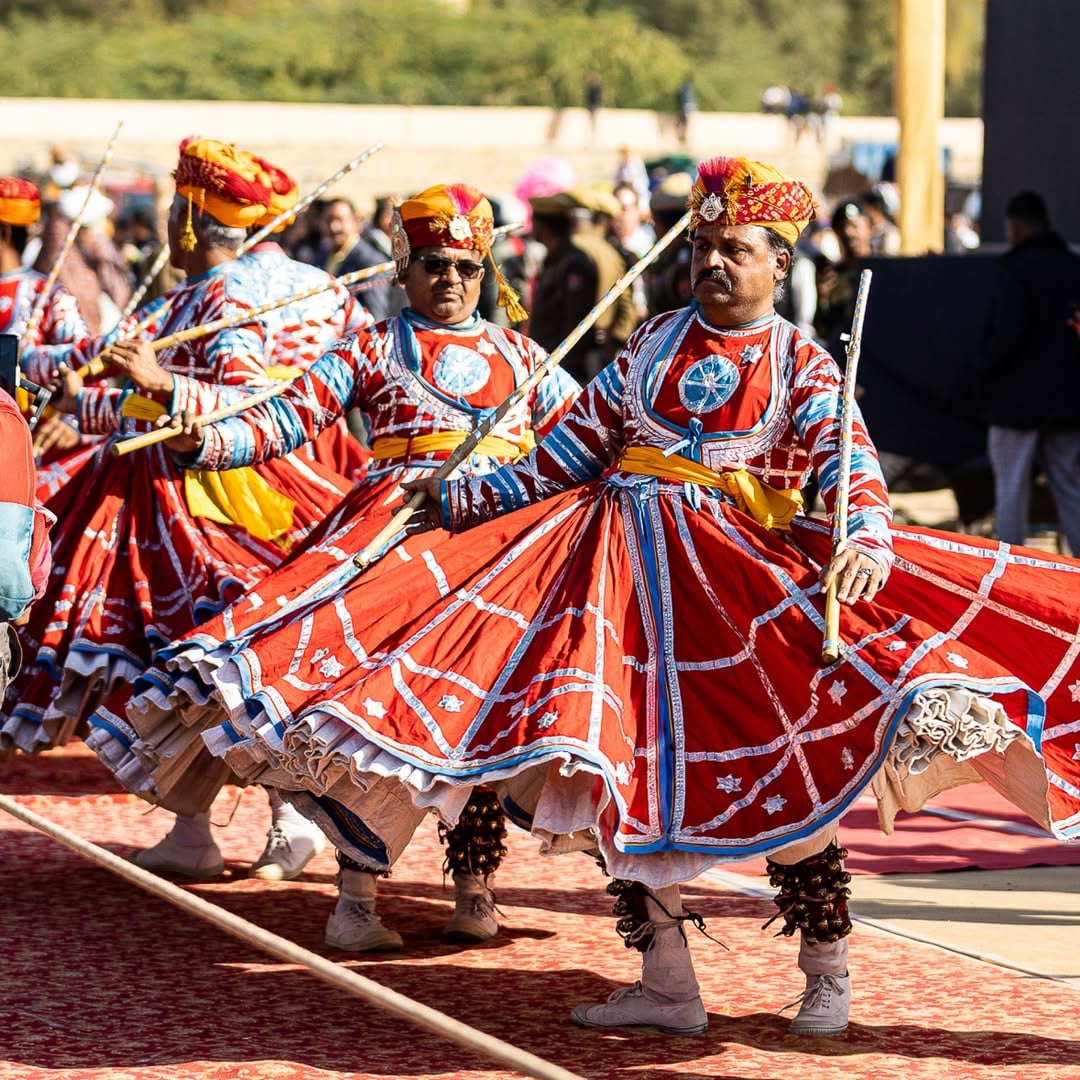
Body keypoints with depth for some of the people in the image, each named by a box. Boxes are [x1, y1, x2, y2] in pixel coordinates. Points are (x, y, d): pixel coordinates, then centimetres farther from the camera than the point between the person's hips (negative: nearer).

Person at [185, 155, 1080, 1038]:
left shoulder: (803, 368, 5)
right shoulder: (655, 342, 15)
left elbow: (853, 468, -10)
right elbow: (566, 456, 17)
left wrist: (867, 542, -32)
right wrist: (455, 499, 13)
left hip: (738, 569, -4)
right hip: (620, 562, 4)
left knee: (786, 766, -12)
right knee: (616, 769, 0)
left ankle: (828, 978, 6)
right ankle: (667, 985, 10)